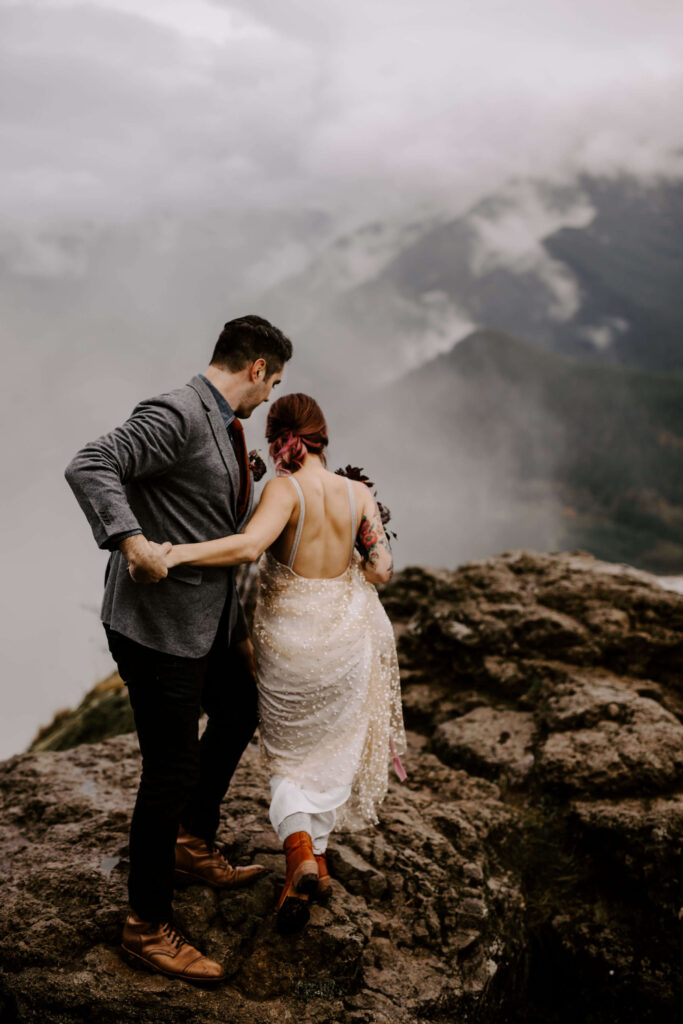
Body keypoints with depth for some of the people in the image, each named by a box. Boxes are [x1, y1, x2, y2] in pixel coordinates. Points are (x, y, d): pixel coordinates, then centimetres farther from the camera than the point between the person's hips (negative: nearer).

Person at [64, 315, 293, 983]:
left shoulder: (225, 427, 12)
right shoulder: (176, 415, -18)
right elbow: (89, 467, -27)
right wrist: (131, 540, -38)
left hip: (207, 620, 10)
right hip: (155, 623, -10)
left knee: (239, 712, 26)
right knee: (171, 770, -1)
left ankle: (193, 847, 45)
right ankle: (147, 927, 18)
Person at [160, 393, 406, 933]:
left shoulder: (285, 489, -18)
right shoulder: (358, 493, -5)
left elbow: (249, 545, -36)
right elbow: (382, 570, -5)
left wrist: (173, 553, -38)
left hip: (286, 640, -3)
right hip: (346, 635, 3)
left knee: (290, 758, 16)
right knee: (330, 750, 24)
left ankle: (300, 851, -6)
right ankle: (317, 853, 32)